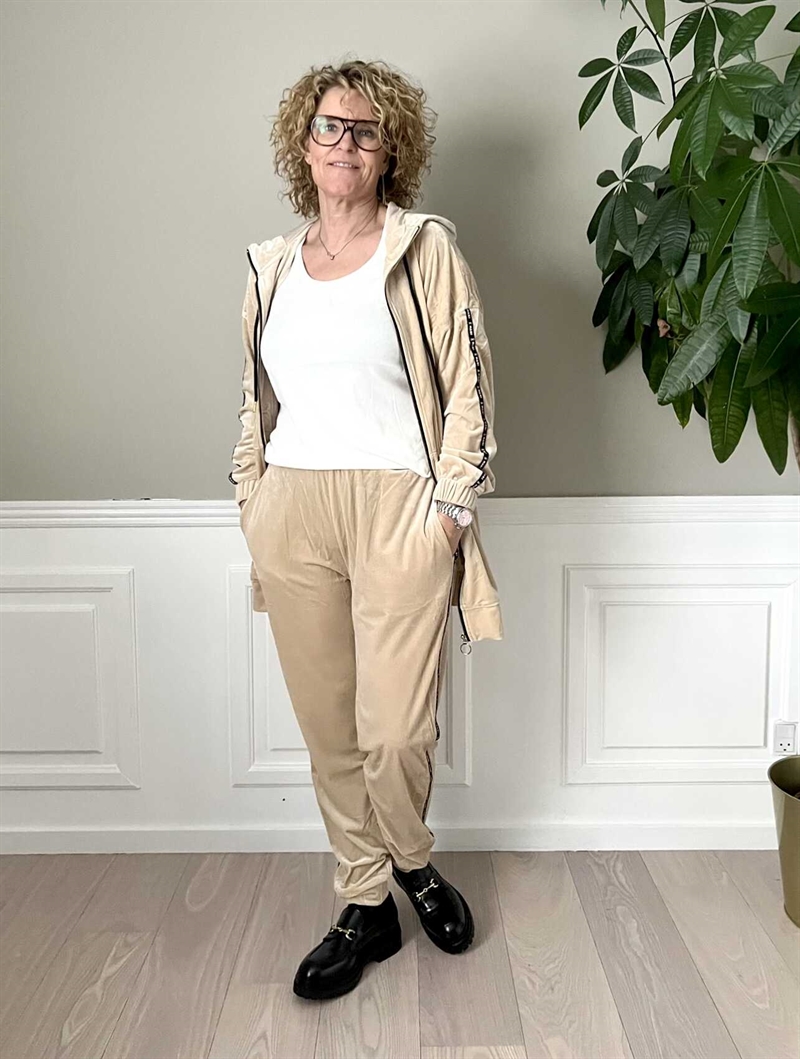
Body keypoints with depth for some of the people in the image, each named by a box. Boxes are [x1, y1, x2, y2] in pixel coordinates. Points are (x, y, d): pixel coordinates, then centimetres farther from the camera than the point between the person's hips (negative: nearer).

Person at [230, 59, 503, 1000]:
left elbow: (469, 388, -2)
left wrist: (452, 508, -7)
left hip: (398, 510, -3)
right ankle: (365, 908, 27)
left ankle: (412, 862, 30)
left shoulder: (426, 249, 2)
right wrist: (251, 500, 13)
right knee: (327, 728, 9)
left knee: (396, 730, -4)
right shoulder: (270, 265, 14)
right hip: (292, 513, 4)